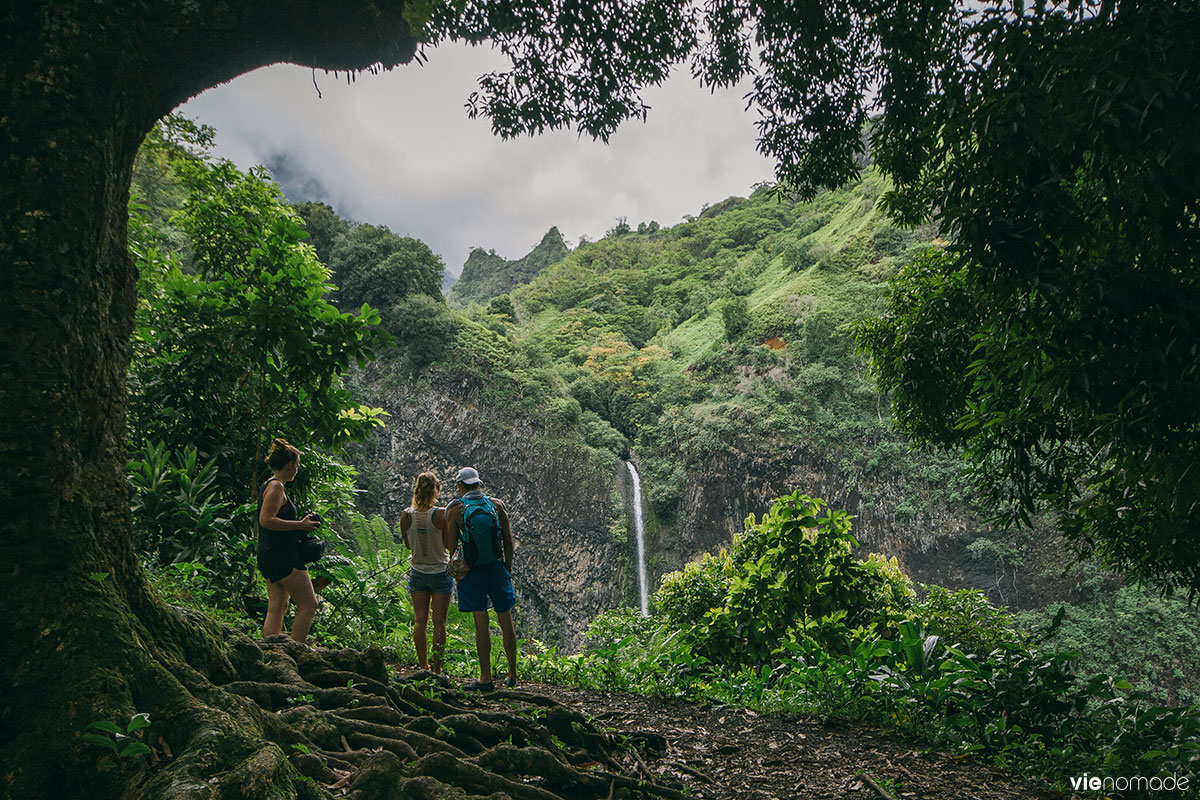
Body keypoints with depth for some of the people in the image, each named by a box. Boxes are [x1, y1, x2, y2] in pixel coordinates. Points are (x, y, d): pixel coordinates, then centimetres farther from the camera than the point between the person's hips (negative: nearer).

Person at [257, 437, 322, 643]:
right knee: (308, 605, -5)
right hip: (283, 556, -10)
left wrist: (301, 525, 17)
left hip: (271, 557, 10)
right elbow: (266, 520, -23)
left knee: (276, 608, 8)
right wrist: (300, 525, -17)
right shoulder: (276, 486, -13)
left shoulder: (269, 485, 18)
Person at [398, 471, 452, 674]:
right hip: (440, 572, -3)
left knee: (420, 621, 11)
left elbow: (408, 545, 5)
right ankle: (437, 667, 9)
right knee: (439, 622, 5)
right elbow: (449, 544, -8)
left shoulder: (406, 515, -7)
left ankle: (423, 665, 18)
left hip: (418, 572, 3)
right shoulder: (441, 514, -17)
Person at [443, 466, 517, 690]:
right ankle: (512, 675, 19)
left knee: (481, 624, 1)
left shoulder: (455, 509, -6)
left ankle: (486, 678, 4)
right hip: (496, 568, 2)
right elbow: (508, 540, 3)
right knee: (505, 621, 9)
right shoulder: (497, 505, 1)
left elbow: (451, 546, -6)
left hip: (472, 571, -2)